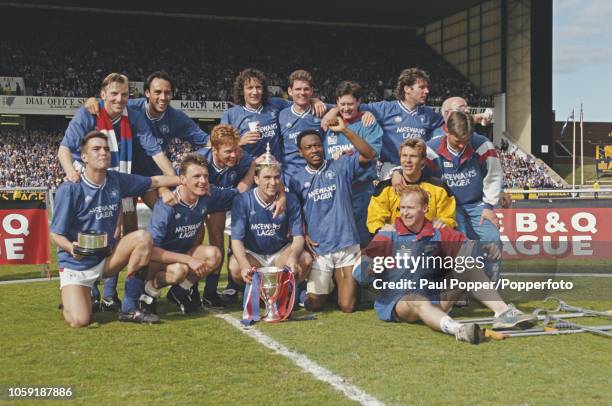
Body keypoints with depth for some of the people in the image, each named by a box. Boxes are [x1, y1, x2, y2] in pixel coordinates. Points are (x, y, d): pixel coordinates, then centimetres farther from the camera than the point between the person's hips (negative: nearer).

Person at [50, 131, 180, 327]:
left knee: (143, 237, -21)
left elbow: (154, 181, 9)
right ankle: (70, 297, 19)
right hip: (75, 265, -4)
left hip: (107, 259, 4)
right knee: (79, 321, -22)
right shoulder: (70, 189, -17)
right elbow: (55, 234, -15)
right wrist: (71, 247, -35)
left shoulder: (116, 180, -3)